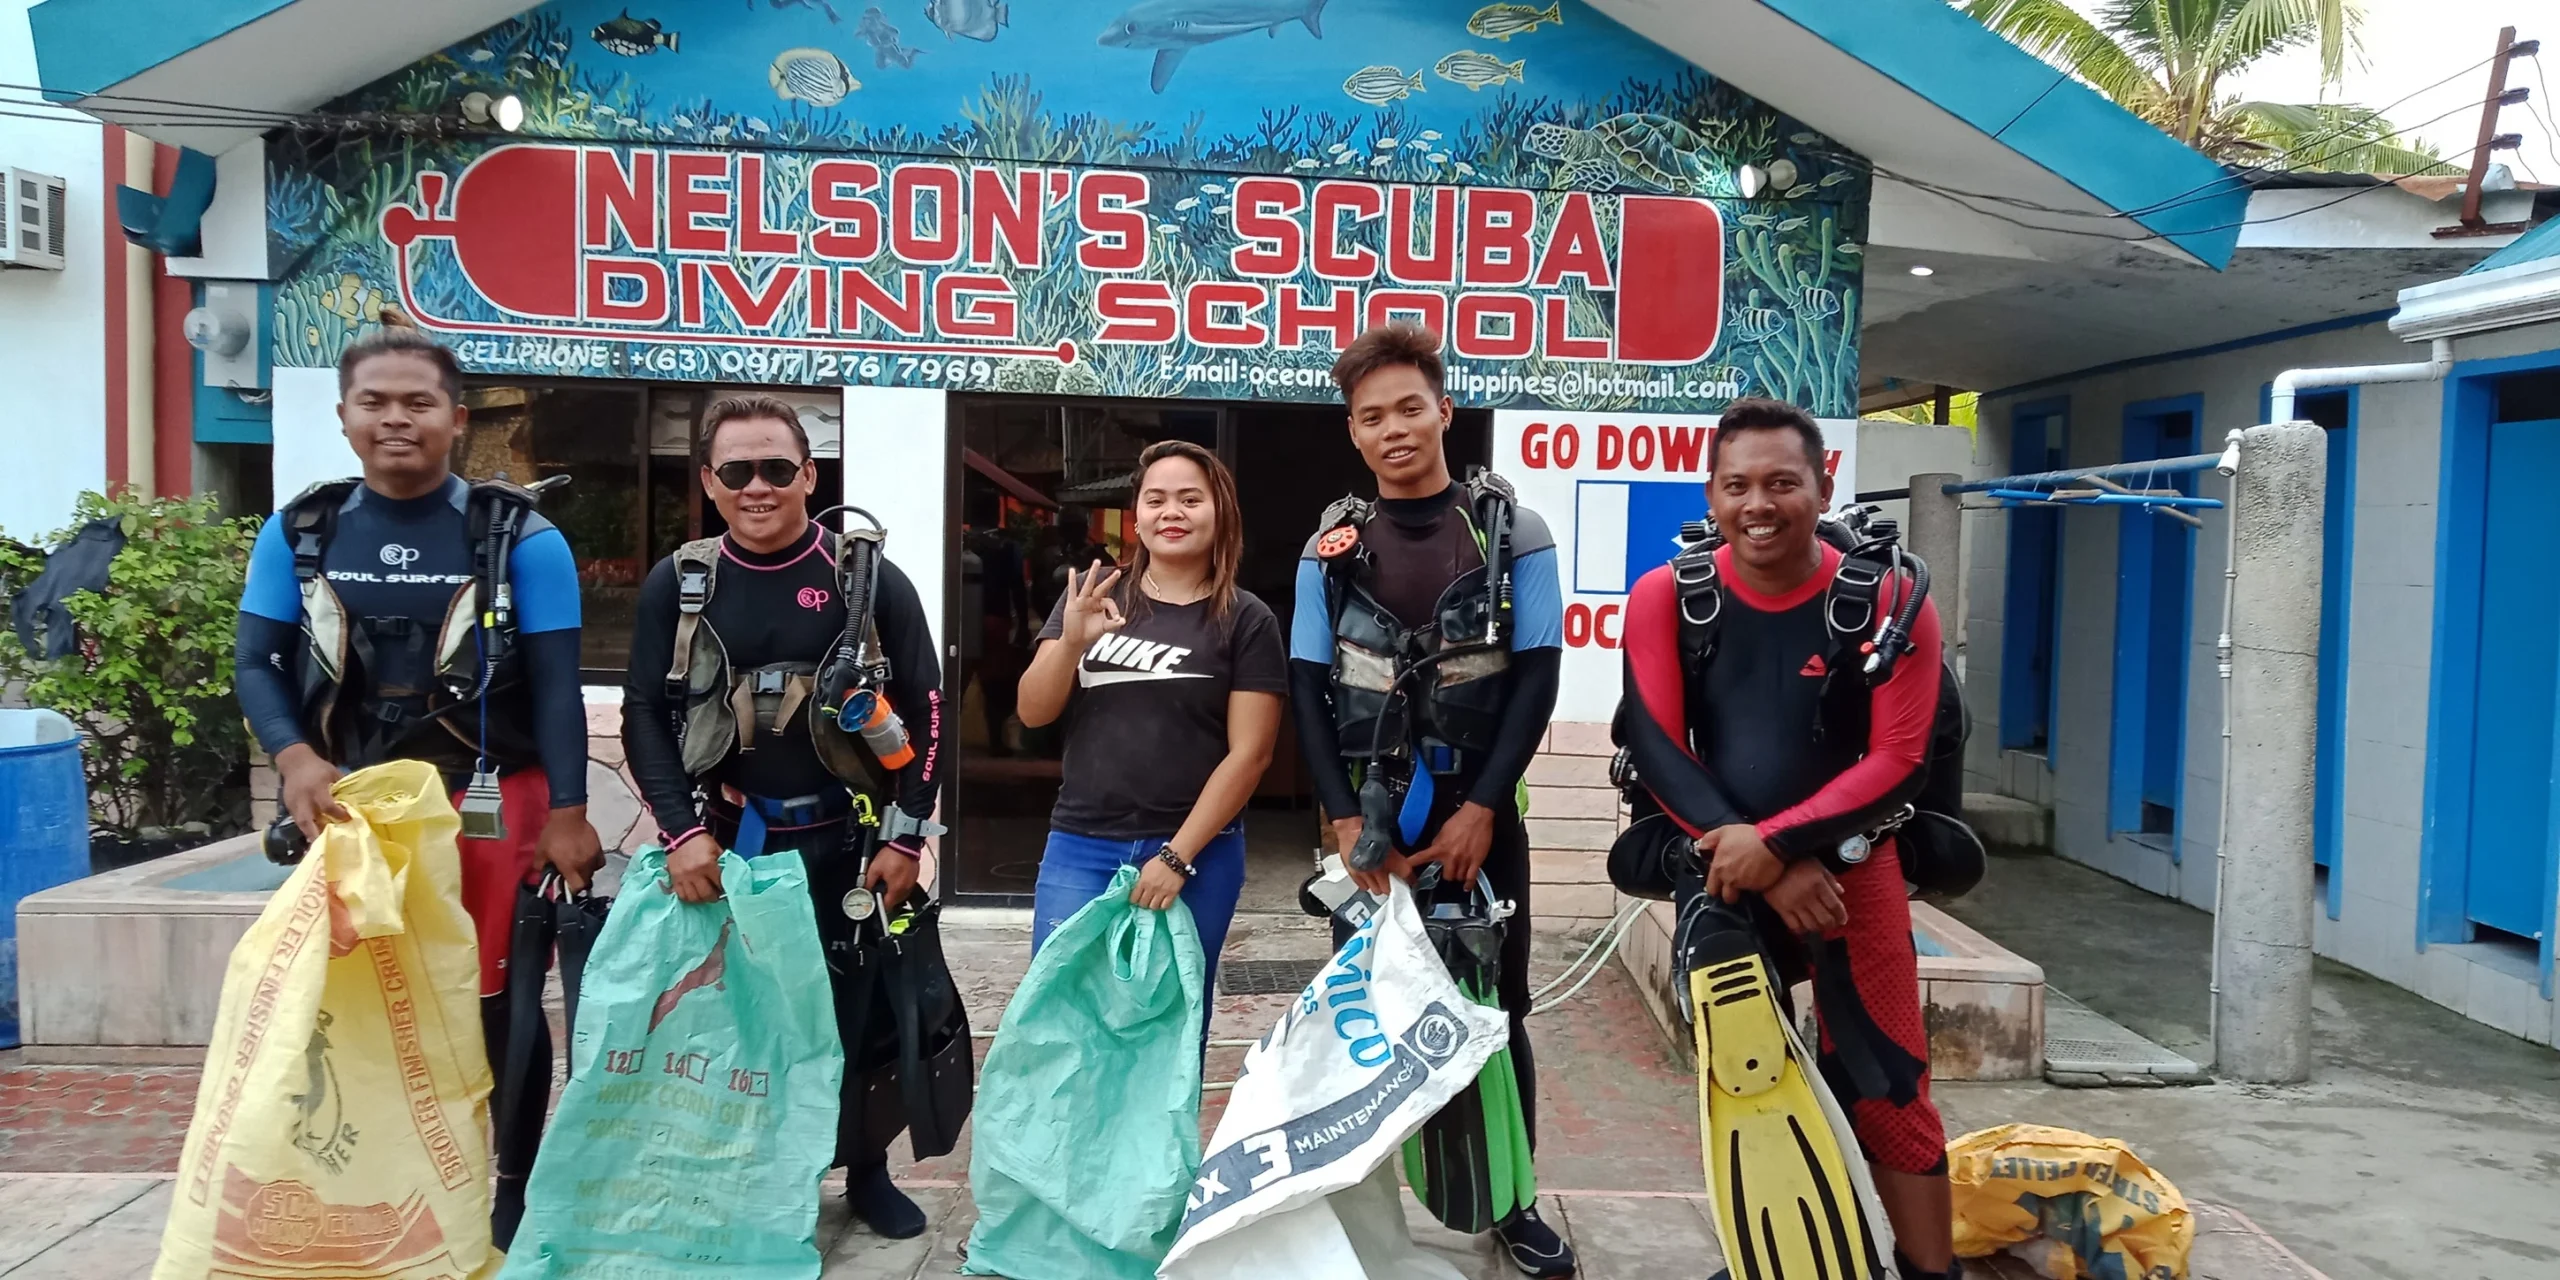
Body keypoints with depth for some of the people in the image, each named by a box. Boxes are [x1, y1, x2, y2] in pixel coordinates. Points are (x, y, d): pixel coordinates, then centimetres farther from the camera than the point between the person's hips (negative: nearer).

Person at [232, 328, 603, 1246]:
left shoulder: (517, 537, -4)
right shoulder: (301, 531, 4)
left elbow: (555, 687, -6)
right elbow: (256, 662, 5)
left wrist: (567, 816, -12)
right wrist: (294, 760, -14)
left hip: (490, 804, -3)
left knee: (497, 999, 6)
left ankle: (514, 1185, 23)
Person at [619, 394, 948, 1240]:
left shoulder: (870, 580, -2)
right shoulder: (677, 585, 2)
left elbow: (923, 710, -1)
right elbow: (645, 713, 1)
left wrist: (906, 836, -7)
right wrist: (683, 831, -10)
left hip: (846, 840, -1)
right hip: (727, 842, 1)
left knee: (860, 1010, 8)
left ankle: (868, 1172, 27)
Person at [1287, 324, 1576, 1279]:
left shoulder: (1512, 533, 0)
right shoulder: (1331, 547, 3)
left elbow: (1536, 676, -5)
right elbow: (1308, 691, 1)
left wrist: (1479, 810, -13)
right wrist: (1346, 819, -9)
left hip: (1478, 815, -1)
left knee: (1496, 1011, 7)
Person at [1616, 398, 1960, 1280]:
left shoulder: (1889, 602, -12)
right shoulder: (1665, 598, -8)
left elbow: (1898, 760, -14)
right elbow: (1656, 750, -12)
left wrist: (1774, 842, -24)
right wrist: (1756, 862, -20)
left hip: (1850, 866, -2)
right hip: (1722, 868, 3)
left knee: (1888, 1092, -4)